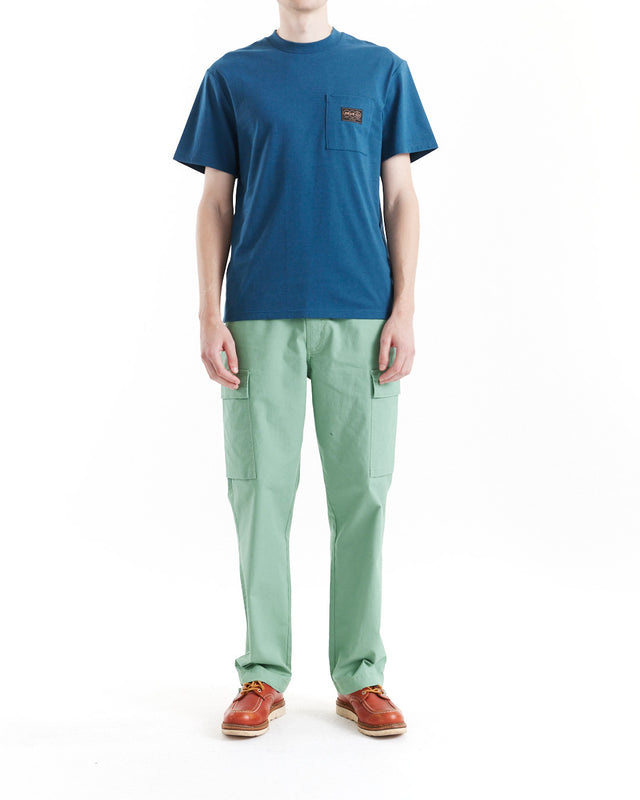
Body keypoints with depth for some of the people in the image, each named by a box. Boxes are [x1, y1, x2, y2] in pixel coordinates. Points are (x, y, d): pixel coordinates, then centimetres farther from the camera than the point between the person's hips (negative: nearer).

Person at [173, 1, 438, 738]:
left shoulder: (382, 71, 10)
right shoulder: (231, 77, 10)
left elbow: (400, 197, 8)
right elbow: (216, 203, 8)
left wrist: (403, 308, -3)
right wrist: (209, 317, -2)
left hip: (360, 317, 0)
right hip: (260, 317, 0)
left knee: (361, 493, 2)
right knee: (260, 491, 2)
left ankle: (360, 675, 13)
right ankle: (263, 674, 14)